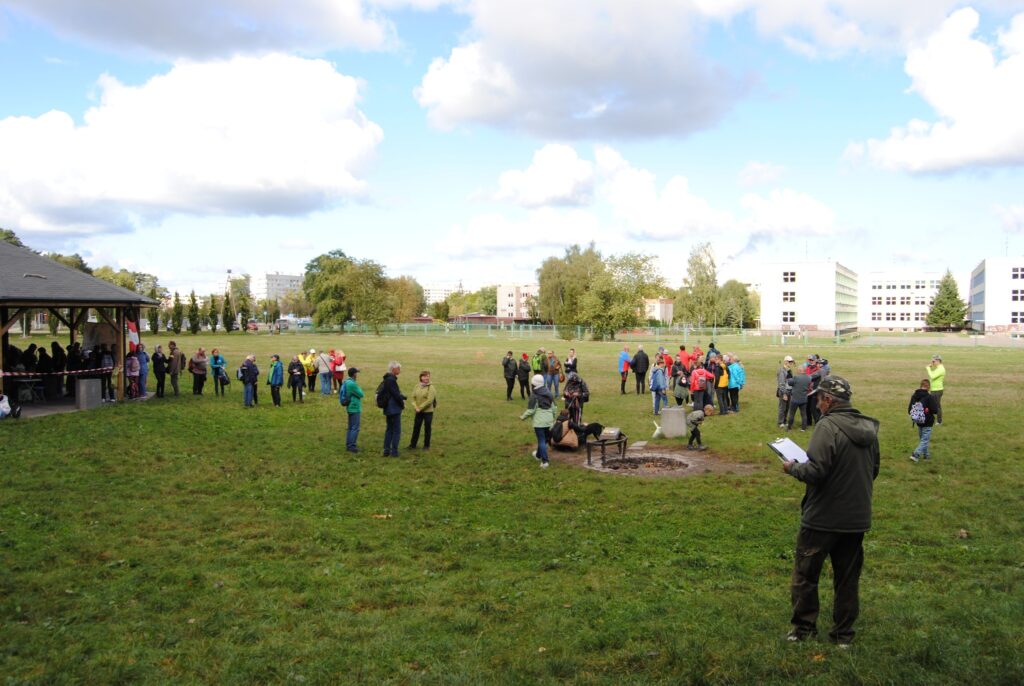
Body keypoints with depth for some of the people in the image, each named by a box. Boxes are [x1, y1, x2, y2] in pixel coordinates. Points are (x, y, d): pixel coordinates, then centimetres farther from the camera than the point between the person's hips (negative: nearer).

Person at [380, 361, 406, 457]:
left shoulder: (387, 380, 12)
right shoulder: (391, 380, -20)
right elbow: (396, 395, -20)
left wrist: (402, 397, 4)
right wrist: (402, 404, -6)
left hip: (388, 409, 10)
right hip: (394, 409, -10)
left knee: (389, 430, 15)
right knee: (396, 430, -1)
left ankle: (386, 450, 18)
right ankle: (394, 451, 2)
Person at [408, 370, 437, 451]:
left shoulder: (431, 388, -9)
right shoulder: (416, 387, 4)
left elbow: (429, 400, -16)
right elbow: (413, 398, 2)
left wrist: (420, 408, -17)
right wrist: (416, 408, -13)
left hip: (428, 412, -4)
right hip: (418, 412, 4)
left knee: (427, 428, 5)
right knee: (416, 428, 9)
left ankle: (426, 445, 17)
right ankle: (413, 444, 19)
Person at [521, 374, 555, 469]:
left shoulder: (534, 395, -13)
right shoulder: (548, 393, 8)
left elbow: (531, 410, -13)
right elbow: (554, 407, 12)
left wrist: (523, 417, 2)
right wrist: (553, 417, 25)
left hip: (539, 422, -6)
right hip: (549, 421, 6)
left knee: (541, 440, -3)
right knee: (544, 439, 21)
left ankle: (544, 461, -8)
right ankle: (538, 454, 41)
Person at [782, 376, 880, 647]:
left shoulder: (828, 426, -20)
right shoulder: (869, 428, 3)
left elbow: (815, 472, -25)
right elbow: (873, 470, 13)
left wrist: (792, 467, -7)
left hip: (823, 518, -7)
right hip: (857, 518, 7)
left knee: (805, 573, 10)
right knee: (847, 577, 16)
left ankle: (804, 627, 20)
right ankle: (844, 634, 26)